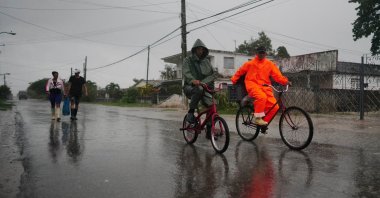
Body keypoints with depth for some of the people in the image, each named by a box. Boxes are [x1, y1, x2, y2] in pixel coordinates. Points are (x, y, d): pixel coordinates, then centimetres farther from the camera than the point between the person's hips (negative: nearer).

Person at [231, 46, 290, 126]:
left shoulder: (270, 64, 9)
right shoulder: (250, 63, 6)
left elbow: (277, 75, -1)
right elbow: (240, 71, 19)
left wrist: (285, 81, -16)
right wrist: (234, 80, 14)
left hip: (265, 87, 3)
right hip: (253, 85, -3)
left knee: (275, 107, -13)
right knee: (262, 97, -37)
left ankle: (264, 121, 9)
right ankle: (258, 118, -20)